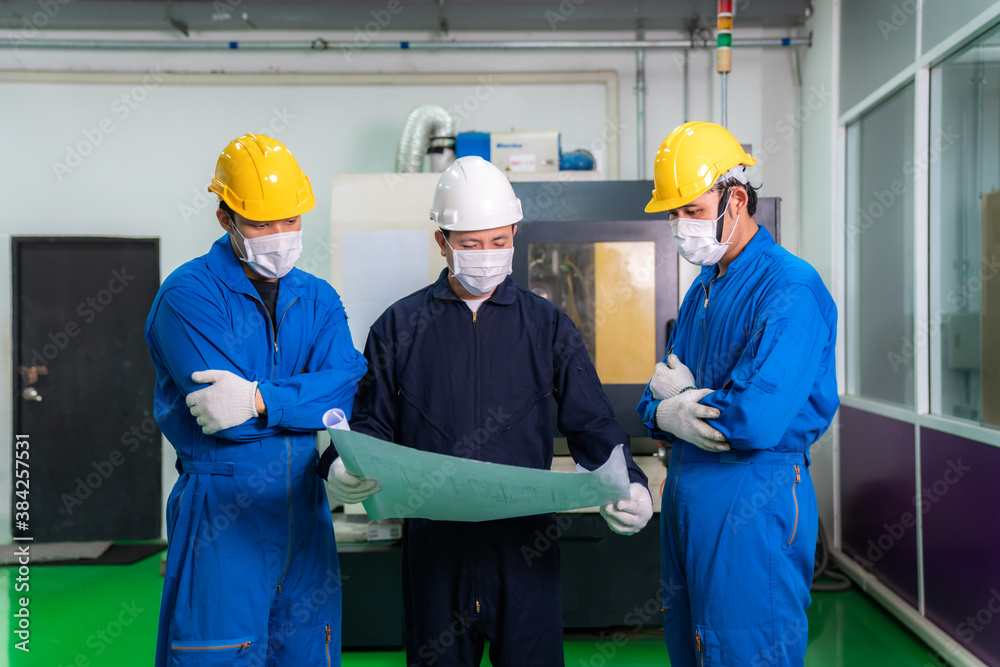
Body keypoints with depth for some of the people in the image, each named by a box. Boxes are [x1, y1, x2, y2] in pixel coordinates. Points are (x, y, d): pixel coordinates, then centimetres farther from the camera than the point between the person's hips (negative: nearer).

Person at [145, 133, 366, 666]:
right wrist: (312, 401, -13)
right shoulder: (188, 294, -8)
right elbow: (220, 409, -18)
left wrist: (262, 400, -23)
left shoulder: (318, 298, 8)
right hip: (220, 517, -5)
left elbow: (350, 382, -9)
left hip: (305, 510, 5)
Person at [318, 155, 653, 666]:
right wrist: (345, 466, -15)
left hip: (524, 544, 0)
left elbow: (593, 427, 3)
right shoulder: (399, 327, 5)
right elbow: (371, 423, 6)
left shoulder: (547, 326, 5)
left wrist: (627, 485, -14)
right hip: (434, 544, 0)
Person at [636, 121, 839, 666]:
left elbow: (756, 420, -27)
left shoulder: (790, 289, -17)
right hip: (684, 497, 8)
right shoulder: (703, 288, 12)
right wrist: (667, 413, -13)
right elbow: (656, 396, 12)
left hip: (752, 504, -8)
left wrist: (679, 397, -9)